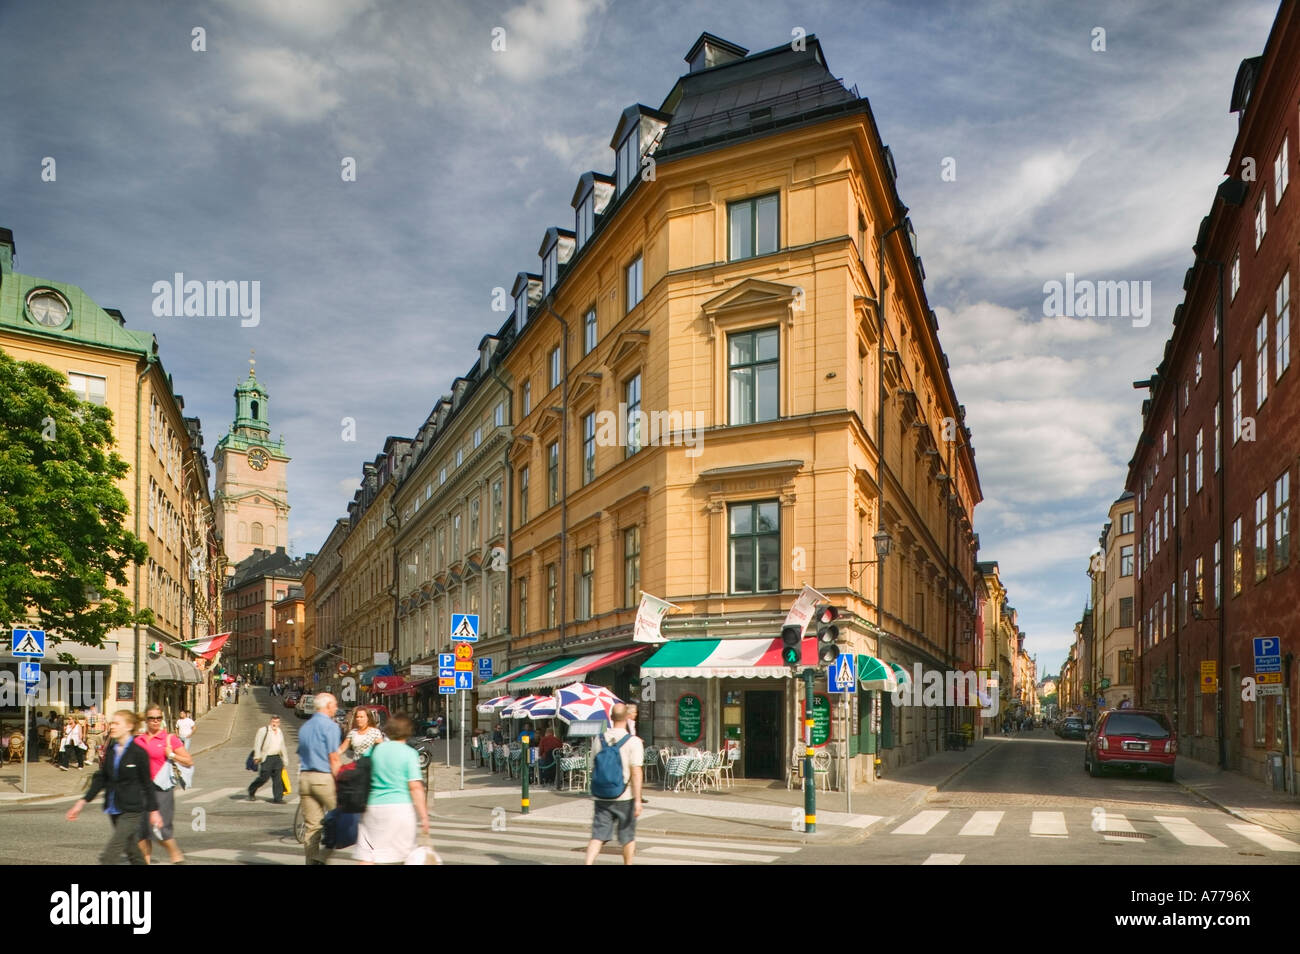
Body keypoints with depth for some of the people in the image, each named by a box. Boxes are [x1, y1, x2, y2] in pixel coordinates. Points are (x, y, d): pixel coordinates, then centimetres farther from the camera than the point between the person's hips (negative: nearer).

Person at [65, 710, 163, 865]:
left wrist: (153, 810, -4)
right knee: (132, 852, 17)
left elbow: (147, 784, -6)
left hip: (132, 811, -6)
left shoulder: (138, 752, -11)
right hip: (114, 810, 6)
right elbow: (100, 779, 11)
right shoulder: (110, 751, 6)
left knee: (108, 856, -10)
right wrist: (82, 802, 5)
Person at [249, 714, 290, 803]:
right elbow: (257, 743, -8)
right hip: (266, 758, -5)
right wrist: (257, 756, -17)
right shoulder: (263, 730, -2)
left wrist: (285, 761, 23)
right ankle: (251, 791, 22)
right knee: (263, 777, -4)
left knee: (277, 778, -2)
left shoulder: (280, 732, 16)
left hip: (277, 758, 5)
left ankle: (278, 798, -2)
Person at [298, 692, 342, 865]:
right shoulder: (330, 726, -8)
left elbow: (301, 756, 18)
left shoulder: (305, 727, 16)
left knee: (311, 826, 9)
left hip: (304, 777, 7)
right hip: (324, 778, -7)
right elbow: (334, 758, -14)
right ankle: (323, 854, -7)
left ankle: (312, 860, 11)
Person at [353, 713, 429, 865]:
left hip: (374, 806, 3)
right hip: (401, 807, -3)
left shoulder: (375, 749, 5)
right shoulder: (409, 753, -6)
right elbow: (415, 787, -11)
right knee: (404, 853, 13)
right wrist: (424, 817, -11)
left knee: (367, 854, 2)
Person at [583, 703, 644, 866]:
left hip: (602, 797, 3)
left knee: (598, 836, 2)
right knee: (628, 837, 14)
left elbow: (594, 766, 12)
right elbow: (636, 772, -16)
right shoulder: (633, 742, -11)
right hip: (625, 798, -3)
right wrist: (638, 800, -15)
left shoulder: (598, 739, 2)